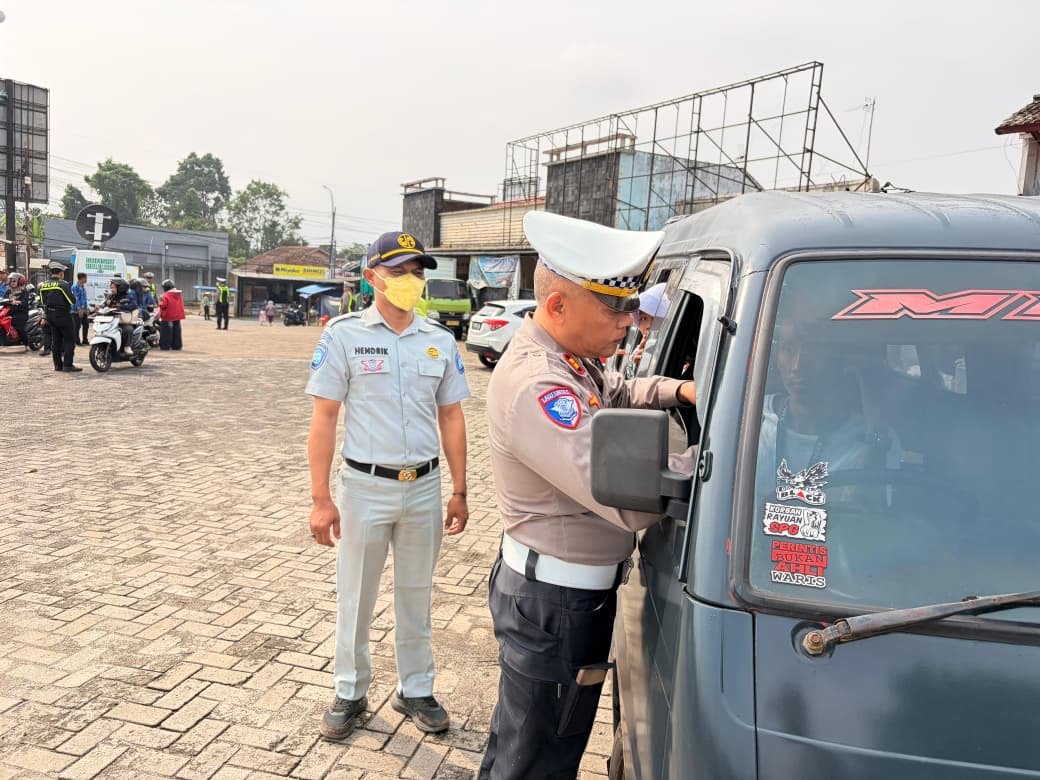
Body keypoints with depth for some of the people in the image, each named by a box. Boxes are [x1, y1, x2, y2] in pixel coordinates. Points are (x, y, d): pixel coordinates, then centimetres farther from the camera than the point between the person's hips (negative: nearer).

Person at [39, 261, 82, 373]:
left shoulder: (43, 285, 7)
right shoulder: (63, 284, -15)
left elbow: (43, 302, 12)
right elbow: (72, 301, -15)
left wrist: (45, 316, 20)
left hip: (50, 316, 7)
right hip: (63, 315, -7)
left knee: (55, 340, 12)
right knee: (69, 340, -2)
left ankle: (58, 365, 13)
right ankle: (67, 365, -6)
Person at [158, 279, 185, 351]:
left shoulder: (165, 296, -15)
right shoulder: (179, 294, 7)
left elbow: (163, 306, -18)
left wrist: (160, 300, -1)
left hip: (168, 317, -6)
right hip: (178, 316, 7)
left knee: (166, 332, 0)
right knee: (176, 331, 13)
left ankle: (165, 345, 1)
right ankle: (176, 345, 15)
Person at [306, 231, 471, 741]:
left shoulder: (440, 340, 3)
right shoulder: (344, 334, -7)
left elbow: (451, 419, 8)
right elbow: (324, 419, -7)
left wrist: (458, 492, 6)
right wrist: (320, 499, -10)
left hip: (424, 487, 3)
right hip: (365, 486, -3)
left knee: (416, 597, 16)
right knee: (355, 597, 12)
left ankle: (415, 690, 32)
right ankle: (350, 693, 31)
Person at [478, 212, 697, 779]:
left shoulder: (562, 356, 2)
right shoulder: (536, 386, -31)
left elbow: (614, 392, 20)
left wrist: (678, 391, 0)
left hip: (547, 589, 10)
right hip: (556, 603, -10)